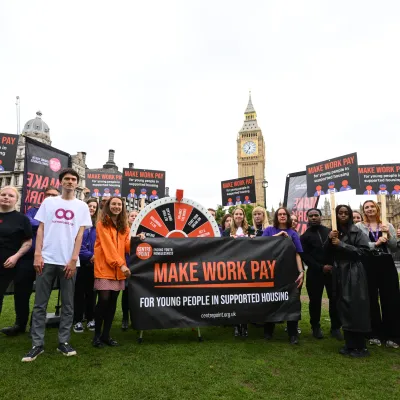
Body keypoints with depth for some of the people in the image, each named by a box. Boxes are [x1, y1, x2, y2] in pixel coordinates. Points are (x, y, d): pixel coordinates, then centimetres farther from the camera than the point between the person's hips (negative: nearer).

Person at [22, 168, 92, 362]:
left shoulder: (82, 206, 7)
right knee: (40, 304, 5)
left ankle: (63, 342, 18)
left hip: (69, 262, 0)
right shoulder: (48, 202, 8)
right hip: (47, 259, 0)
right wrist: (37, 255, -5)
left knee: (67, 305, 6)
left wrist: (73, 260, -6)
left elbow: (80, 234, 2)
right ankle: (37, 344, 15)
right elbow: (41, 229, 5)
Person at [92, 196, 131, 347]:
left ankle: (106, 334, 19)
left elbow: (127, 247, 7)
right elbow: (108, 245, -12)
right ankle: (97, 335, 10)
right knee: (104, 300, -8)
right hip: (104, 267, -5)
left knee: (113, 302, 6)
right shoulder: (102, 224, -3)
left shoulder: (124, 226, 14)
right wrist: (121, 264, -18)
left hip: (119, 269, 5)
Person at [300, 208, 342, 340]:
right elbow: (305, 256, -3)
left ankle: (335, 327, 15)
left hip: (332, 270, 1)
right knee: (315, 300, 5)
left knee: (335, 299, 0)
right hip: (315, 272, -1)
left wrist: (334, 265, -11)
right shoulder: (305, 236, 7)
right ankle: (316, 327, 20)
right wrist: (321, 267, -12)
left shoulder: (330, 231, 12)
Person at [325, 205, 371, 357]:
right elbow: (327, 253, 9)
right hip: (340, 274, 5)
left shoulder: (356, 232, -2)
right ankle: (350, 344, 19)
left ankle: (361, 346, 8)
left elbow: (364, 251, -12)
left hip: (354, 273, -5)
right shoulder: (334, 232, 12)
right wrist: (330, 239, -9)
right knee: (344, 308, 8)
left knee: (356, 308, -4)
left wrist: (342, 245, -17)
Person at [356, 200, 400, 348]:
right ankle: (375, 334, 18)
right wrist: (376, 244, -17)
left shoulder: (388, 226, 10)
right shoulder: (359, 226, 2)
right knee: (372, 300, 6)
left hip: (387, 265, 2)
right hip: (369, 266, -2)